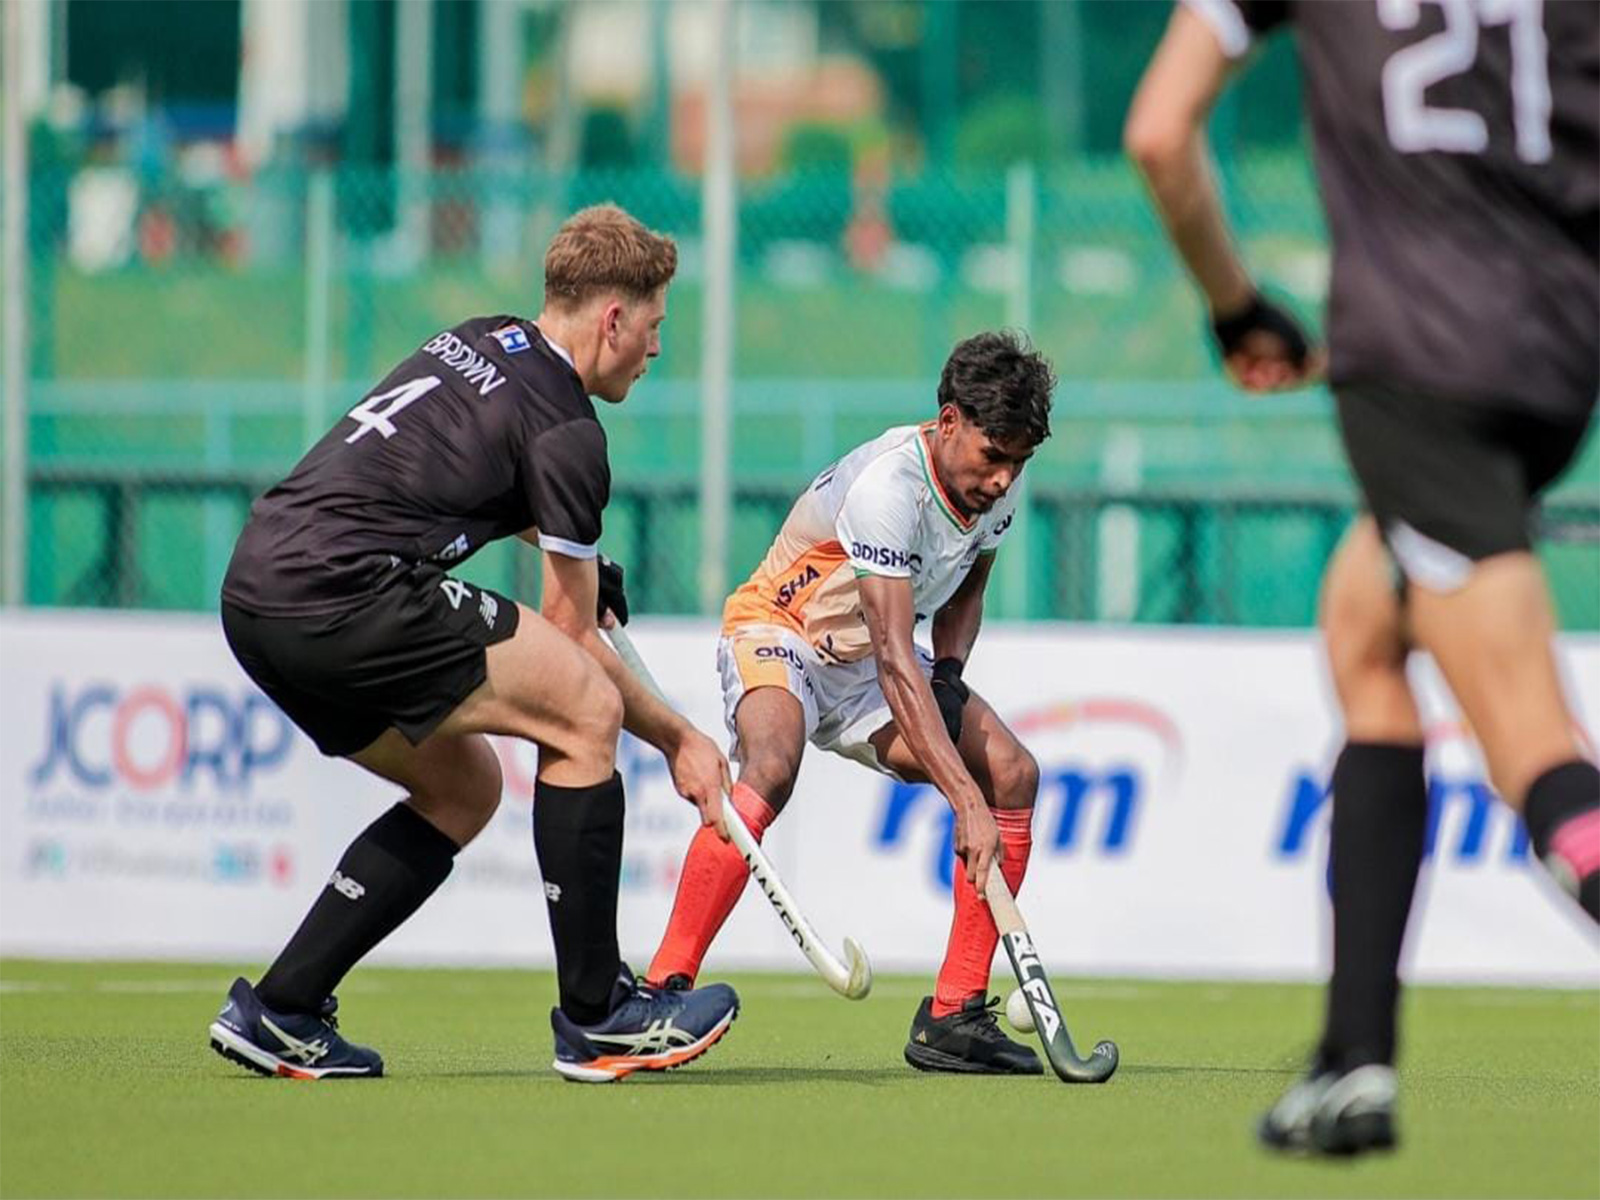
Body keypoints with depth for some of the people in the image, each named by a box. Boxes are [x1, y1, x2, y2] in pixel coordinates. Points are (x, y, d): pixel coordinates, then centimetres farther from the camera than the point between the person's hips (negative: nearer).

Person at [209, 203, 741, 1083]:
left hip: (257, 597, 10)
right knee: (584, 711, -6)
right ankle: (595, 1015, -3)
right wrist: (677, 739, 12)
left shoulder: (478, 343, 22)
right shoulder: (566, 430, -4)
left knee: (464, 788, 20)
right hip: (341, 590, -10)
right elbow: (571, 640, 1)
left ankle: (277, 1012, 16)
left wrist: (577, 560, 35)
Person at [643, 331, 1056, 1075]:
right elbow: (895, 662, -37)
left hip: (866, 661, 8)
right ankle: (662, 991, -38)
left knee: (1013, 774, -10)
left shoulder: (996, 487, -7)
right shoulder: (887, 484, -31)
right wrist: (966, 804, -43)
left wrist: (948, 673, -8)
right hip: (778, 634, -8)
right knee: (770, 768, -38)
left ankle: (952, 1015, -6)